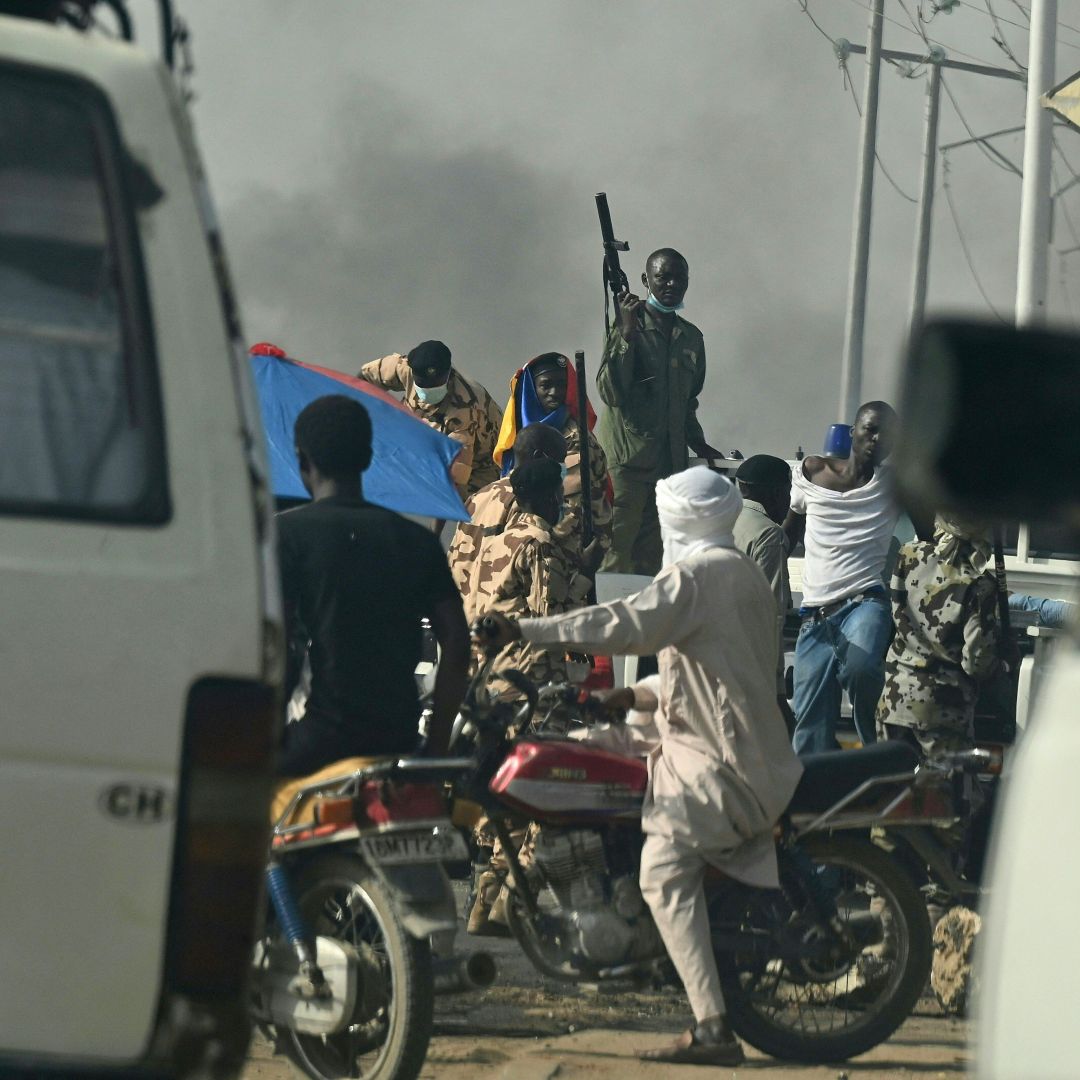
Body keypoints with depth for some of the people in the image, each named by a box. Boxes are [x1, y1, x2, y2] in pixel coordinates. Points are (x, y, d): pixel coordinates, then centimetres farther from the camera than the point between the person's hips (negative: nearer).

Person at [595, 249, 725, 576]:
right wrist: (627, 333, -19)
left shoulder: (691, 338, 14)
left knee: (652, 556, 7)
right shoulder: (629, 327, -5)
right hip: (626, 460, -6)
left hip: (669, 462, 6)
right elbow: (610, 392, -16)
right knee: (616, 554, -9)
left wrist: (697, 444, 17)